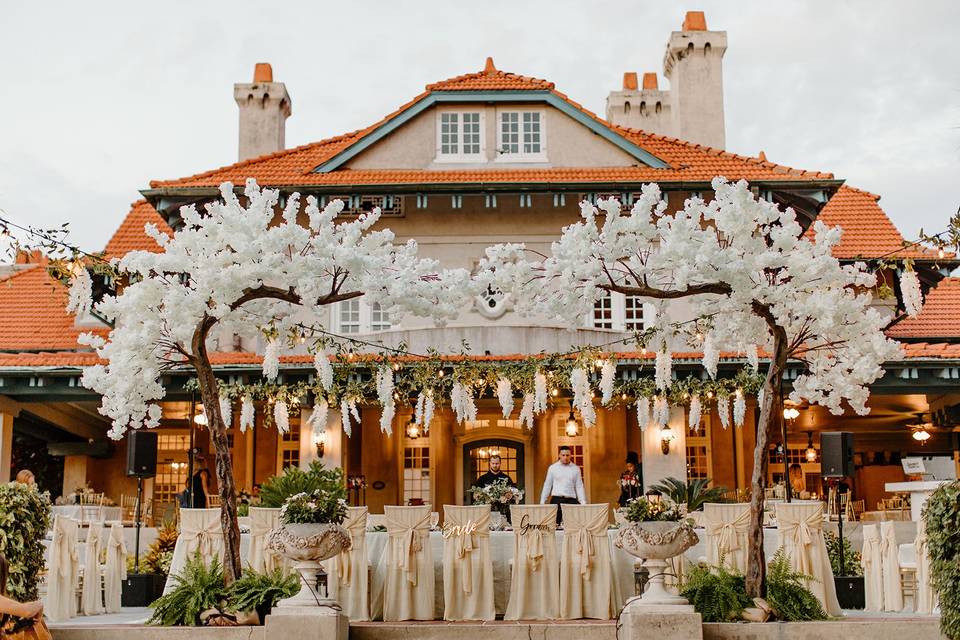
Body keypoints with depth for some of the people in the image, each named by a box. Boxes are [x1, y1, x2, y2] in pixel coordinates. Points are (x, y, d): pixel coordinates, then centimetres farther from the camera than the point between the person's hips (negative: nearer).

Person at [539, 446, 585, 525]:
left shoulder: (576, 469, 8)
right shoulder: (552, 468, 6)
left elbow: (579, 487, 7)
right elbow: (547, 485, 10)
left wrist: (583, 503, -2)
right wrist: (542, 502, 5)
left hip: (571, 500, 1)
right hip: (556, 500, -1)